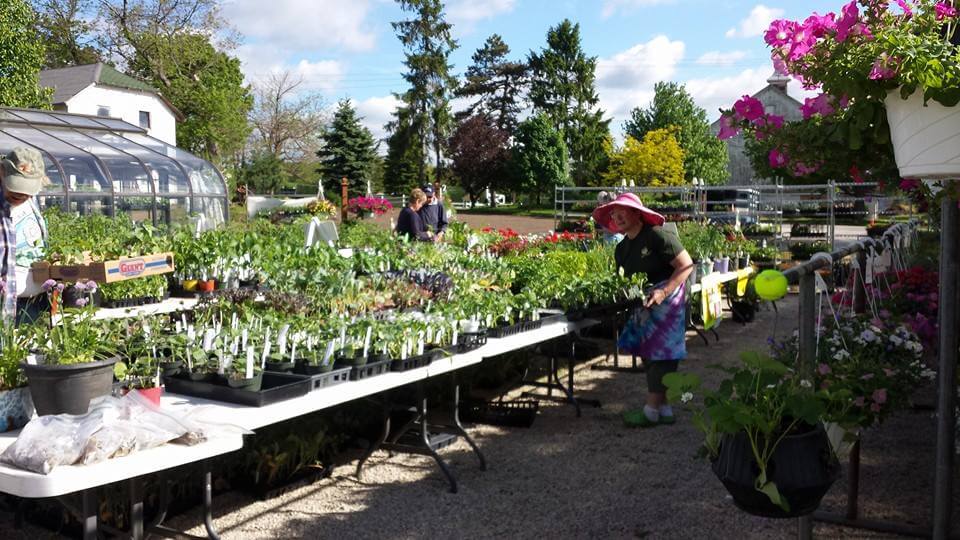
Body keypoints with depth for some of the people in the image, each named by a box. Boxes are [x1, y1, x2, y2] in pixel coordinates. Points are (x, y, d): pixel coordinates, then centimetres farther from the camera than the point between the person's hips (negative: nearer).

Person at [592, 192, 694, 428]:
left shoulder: (657, 235, -16)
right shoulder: (622, 249, 10)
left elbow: (686, 265, -18)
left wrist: (663, 292, -25)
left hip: (667, 303, -9)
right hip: (644, 307, 9)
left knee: (659, 355, -5)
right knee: (649, 355, 10)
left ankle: (651, 410, 1)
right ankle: (664, 408, 19)